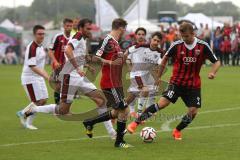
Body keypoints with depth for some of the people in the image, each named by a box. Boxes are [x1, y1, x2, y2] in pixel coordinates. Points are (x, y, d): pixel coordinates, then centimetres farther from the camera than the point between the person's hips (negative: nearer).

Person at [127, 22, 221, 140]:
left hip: (193, 85, 2)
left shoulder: (203, 46, -8)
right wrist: (159, 76, 13)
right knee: (162, 103, -19)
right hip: (177, 82, -2)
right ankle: (136, 123, -16)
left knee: (193, 111, -7)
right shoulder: (177, 45, -7)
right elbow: (165, 58, 9)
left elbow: (216, 62, 0)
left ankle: (177, 131, 19)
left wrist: (212, 72, -21)